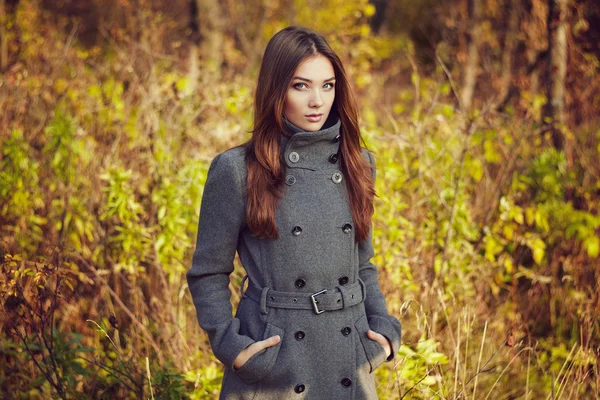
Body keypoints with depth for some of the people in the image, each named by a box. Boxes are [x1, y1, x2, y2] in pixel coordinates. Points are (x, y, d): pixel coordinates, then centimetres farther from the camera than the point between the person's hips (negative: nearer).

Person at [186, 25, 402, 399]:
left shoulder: (357, 164, 7)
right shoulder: (236, 171, -7)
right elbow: (208, 274, -1)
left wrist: (384, 329, 3)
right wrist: (232, 347, -12)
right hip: (273, 369, -4)